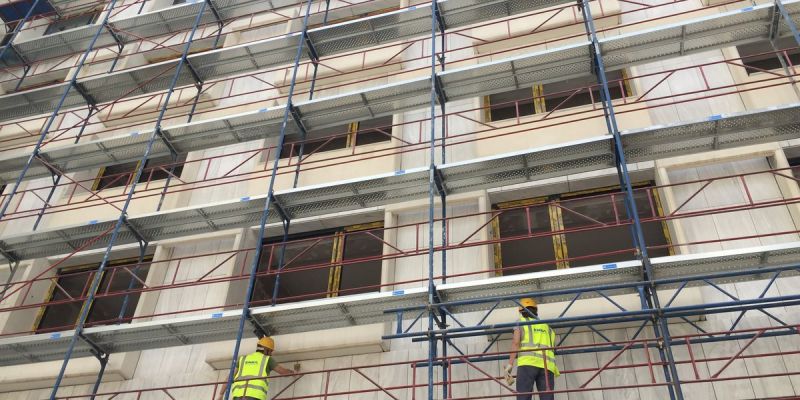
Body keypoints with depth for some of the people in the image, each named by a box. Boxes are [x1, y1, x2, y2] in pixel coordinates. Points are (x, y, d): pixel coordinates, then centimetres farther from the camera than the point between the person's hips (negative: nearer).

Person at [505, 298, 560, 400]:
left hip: (528, 362, -4)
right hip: (547, 365, 4)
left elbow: (516, 343, 2)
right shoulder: (547, 327, 29)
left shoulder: (521, 322, 16)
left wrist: (510, 364, -3)